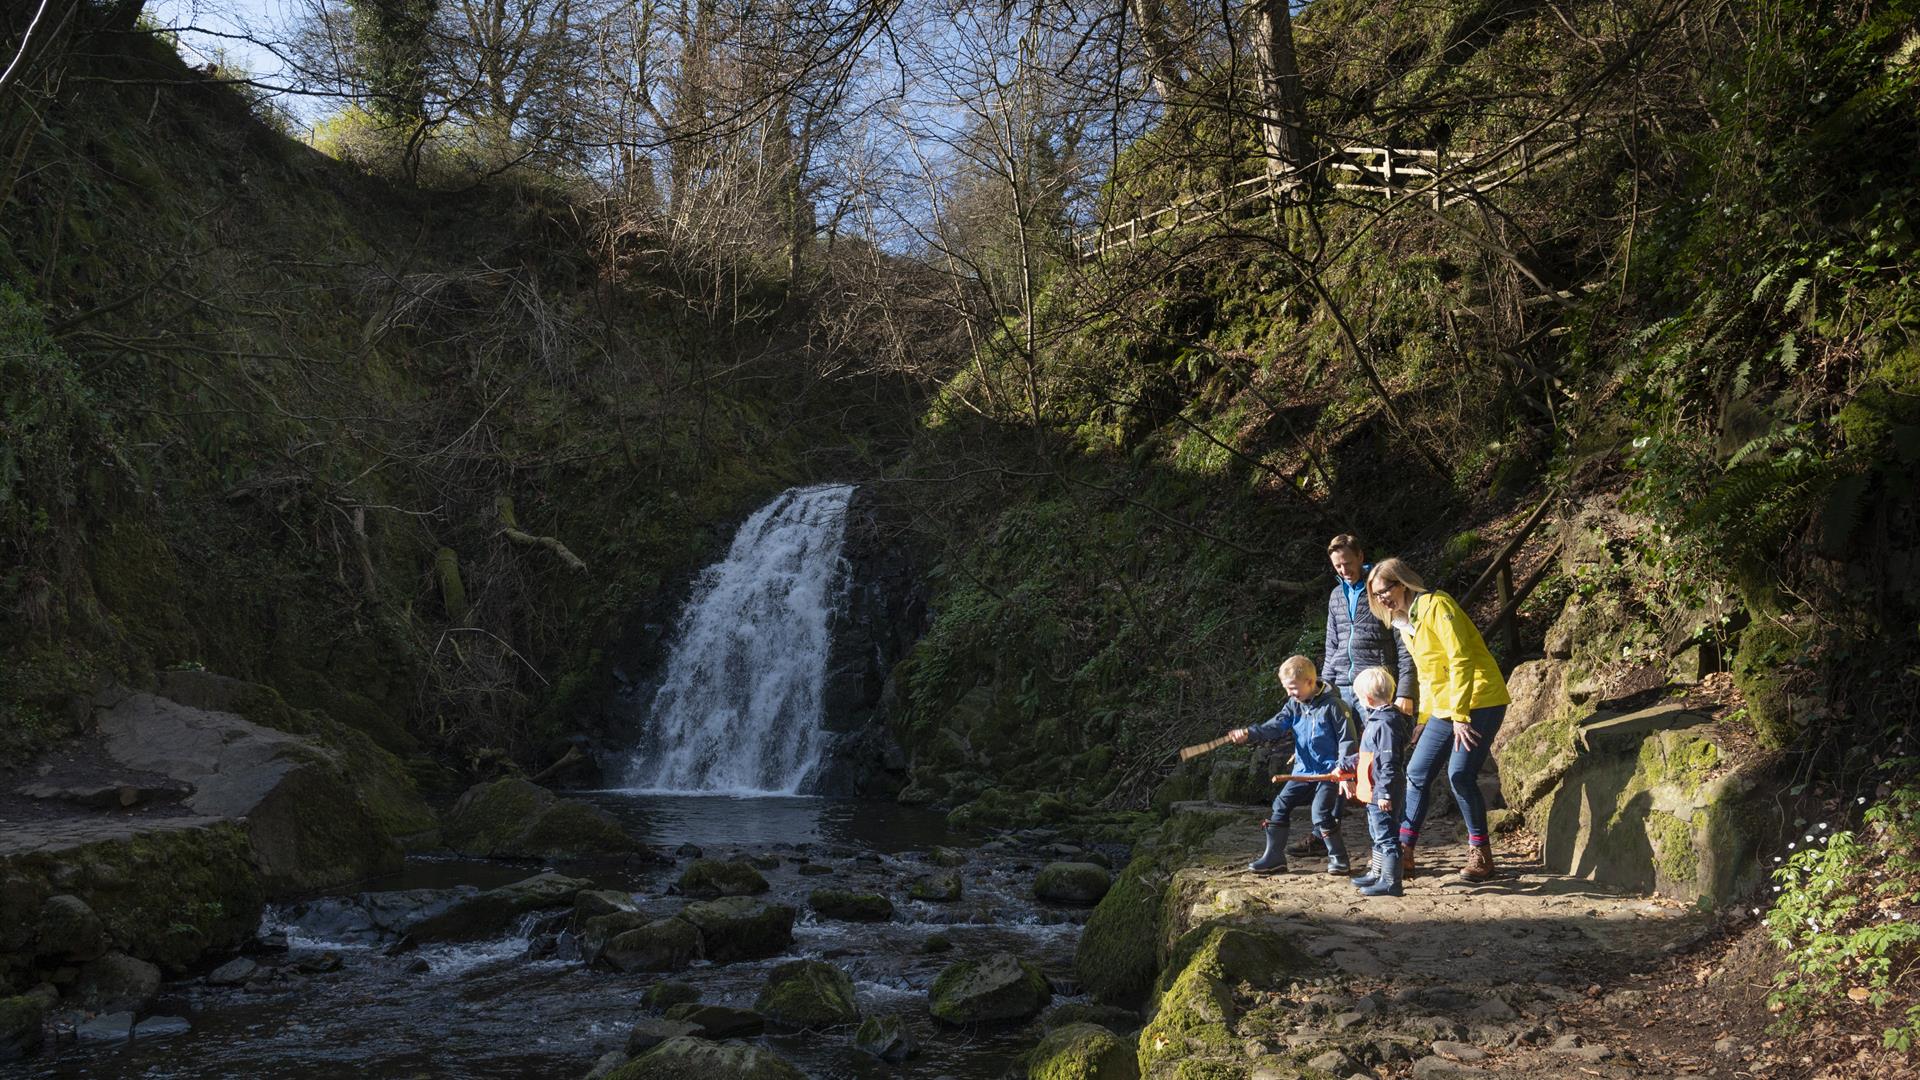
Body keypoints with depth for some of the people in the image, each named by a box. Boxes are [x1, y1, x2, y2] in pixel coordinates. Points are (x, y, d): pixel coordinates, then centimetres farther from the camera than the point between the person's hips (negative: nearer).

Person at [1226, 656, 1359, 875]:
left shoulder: (1332, 705, -12)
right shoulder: (1294, 706, 6)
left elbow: (1348, 738, -11)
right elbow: (1274, 727, -6)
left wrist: (1342, 769, -20)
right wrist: (1248, 734, -23)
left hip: (1329, 771, -7)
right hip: (1304, 771, 7)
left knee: (1321, 813, -18)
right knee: (1280, 806, 2)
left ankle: (1338, 857, 2)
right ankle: (1274, 856, 12)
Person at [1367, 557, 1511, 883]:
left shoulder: (1435, 606, -13)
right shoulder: (1404, 623, 14)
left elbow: (1461, 660, -20)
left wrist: (1460, 715, -22)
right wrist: (1422, 718, 15)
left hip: (1480, 701, -9)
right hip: (1444, 708, 9)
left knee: (1460, 775, -14)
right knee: (1417, 773, 3)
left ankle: (1480, 854, 2)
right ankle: (1403, 854, 8)